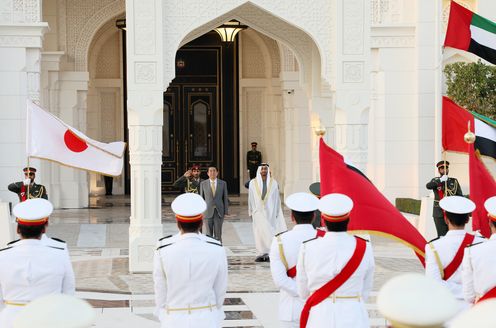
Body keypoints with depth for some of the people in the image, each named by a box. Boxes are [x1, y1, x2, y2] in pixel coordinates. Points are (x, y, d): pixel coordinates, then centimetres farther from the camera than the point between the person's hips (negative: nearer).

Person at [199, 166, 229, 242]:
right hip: (208, 212, 0)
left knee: (218, 234, -3)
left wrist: (226, 211, -1)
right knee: (209, 234, 1)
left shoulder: (223, 183, 3)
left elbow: (225, 198, 5)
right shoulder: (203, 184, 3)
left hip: (219, 212, 0)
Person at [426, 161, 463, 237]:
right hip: (439, 213, -1)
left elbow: (460, 196, 6)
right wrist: (440, 180, -28)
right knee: (441, 235, -4)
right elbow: (428, 186, -15)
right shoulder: (435, 181, 7)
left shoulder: (454, 181, 11)